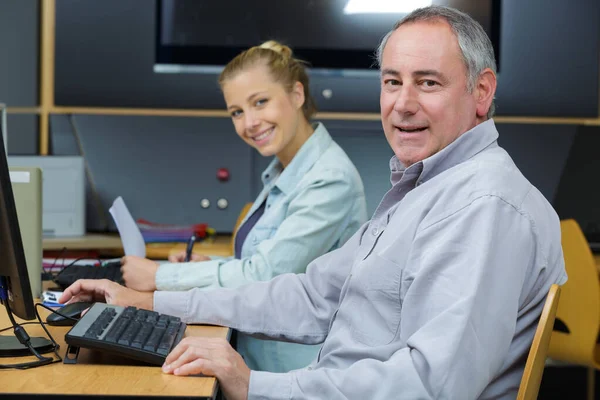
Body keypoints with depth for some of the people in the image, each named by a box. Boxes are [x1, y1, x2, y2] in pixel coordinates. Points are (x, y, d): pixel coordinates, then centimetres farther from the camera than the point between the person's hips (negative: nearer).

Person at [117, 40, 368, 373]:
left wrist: (160, 277, -14)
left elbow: (266, 274, -21)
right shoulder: (283, 171, 11)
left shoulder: (331, 180, -18)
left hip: (294, 369, -8)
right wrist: (211, 265, 4)